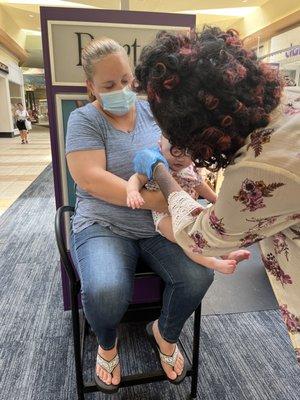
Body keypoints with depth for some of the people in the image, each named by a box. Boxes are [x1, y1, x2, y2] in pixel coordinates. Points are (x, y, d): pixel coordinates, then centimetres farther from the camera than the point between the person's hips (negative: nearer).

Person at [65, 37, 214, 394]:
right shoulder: (84, 119, -4)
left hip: (162, 224, 4)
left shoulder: (152, 110, 10)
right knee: (105, 292, -31)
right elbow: (90, 179, -18)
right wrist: (152, 199, -26)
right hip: (105, 225, -3)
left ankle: (165, 333, 17)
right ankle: (107, 343, 11)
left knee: (199, 275, -20)